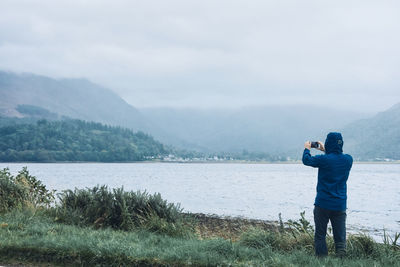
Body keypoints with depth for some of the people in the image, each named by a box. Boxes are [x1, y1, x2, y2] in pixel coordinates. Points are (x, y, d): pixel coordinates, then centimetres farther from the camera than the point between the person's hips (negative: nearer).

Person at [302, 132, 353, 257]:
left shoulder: (323, 159, -14)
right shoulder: (348, 160, 0)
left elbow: (307, 160, 2)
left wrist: (307, 149, 21)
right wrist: (325, 150, 31)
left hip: (323, 204, -3)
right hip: (340, 204, 4)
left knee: (320, 235, 7)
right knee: (340, 236, 4)